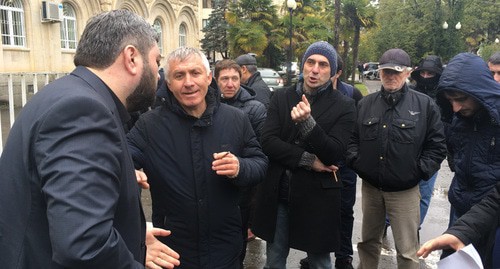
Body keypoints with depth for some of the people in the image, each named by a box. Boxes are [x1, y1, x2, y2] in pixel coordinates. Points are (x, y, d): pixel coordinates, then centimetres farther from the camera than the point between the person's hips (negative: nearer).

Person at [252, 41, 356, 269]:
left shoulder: (344, 106, -4)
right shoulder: (281, 98, 3)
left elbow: (334, 154, -14)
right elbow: (267, 141, -8)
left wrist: (307, 122, -28)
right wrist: (308, 160, -16)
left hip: (317, 197, -2)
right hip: (278, 195, 2)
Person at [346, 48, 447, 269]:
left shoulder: (425, 105, -5)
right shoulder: (365, 104, 4)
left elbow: (437, 145, -2)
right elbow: (352, 138, 11)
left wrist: (419, 172, -9)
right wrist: (355, 162, -3)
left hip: (405, 190, -3)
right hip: (370, 187, 3)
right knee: (368, 242, 19)